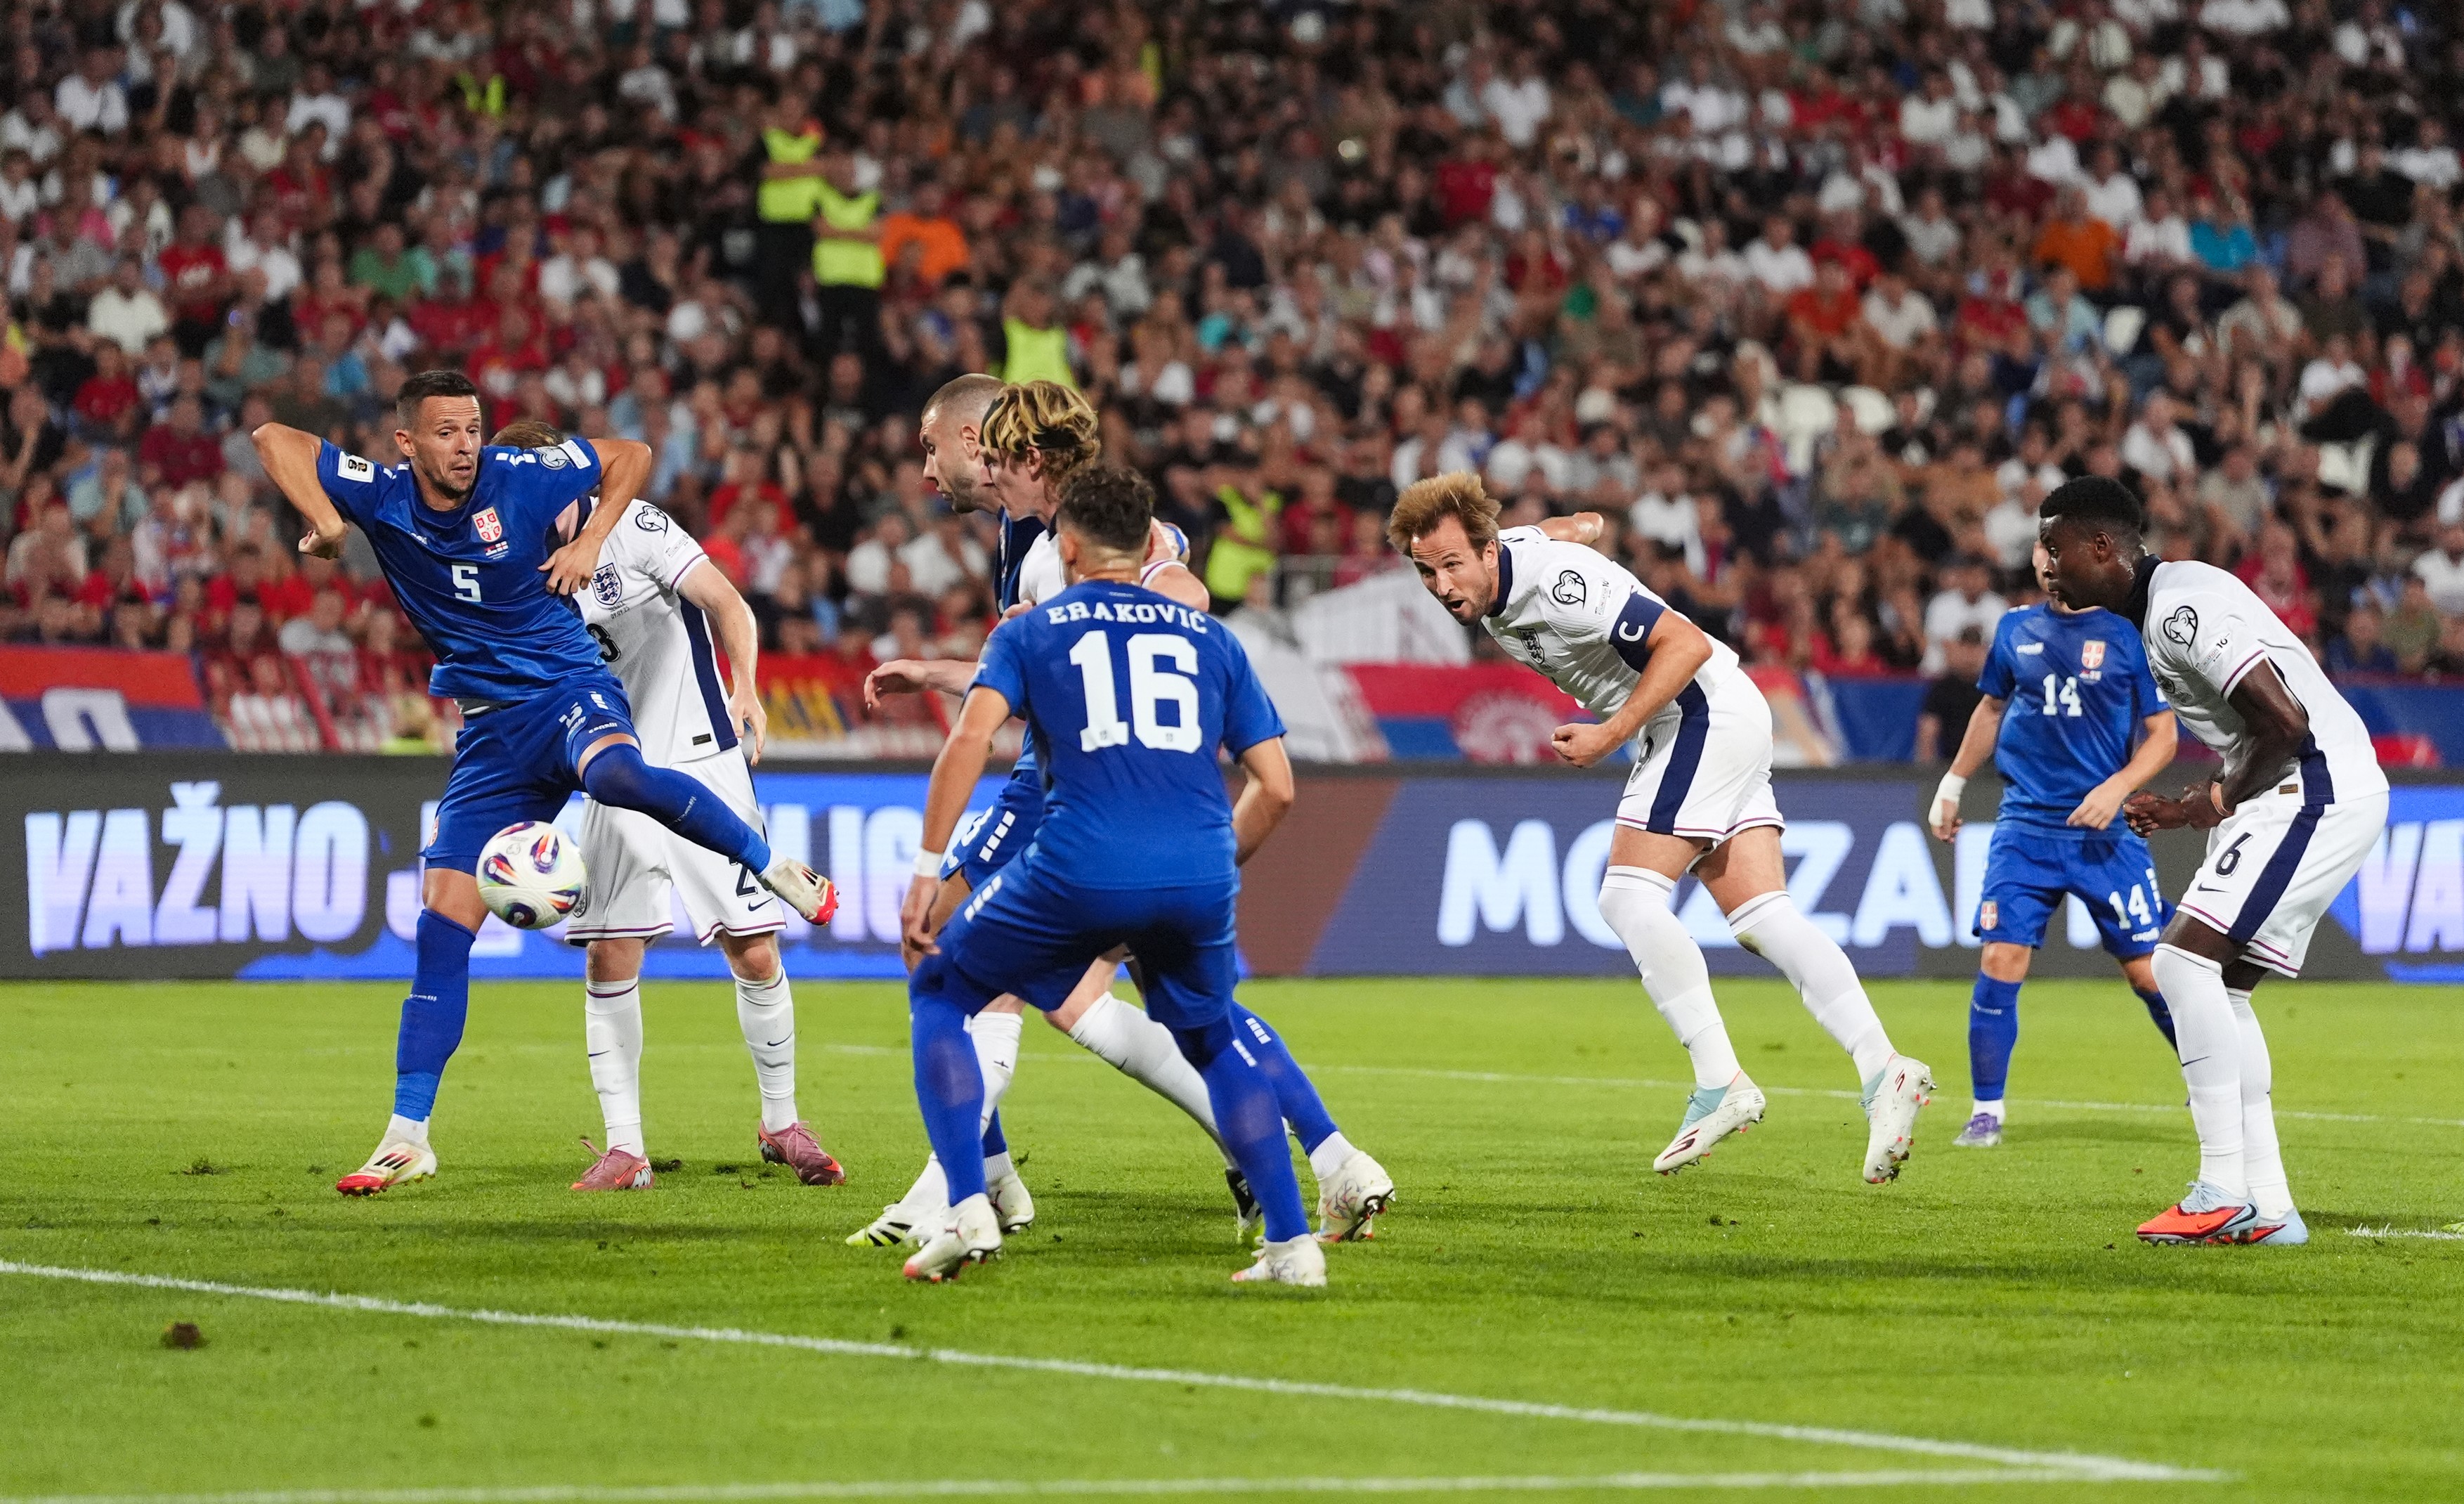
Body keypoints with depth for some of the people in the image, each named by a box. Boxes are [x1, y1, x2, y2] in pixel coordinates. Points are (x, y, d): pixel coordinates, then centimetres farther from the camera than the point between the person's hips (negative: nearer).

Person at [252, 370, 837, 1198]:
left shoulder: (524, 478, -8)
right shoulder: (383, 496, -4)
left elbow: (632, 455, 6)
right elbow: (274, 438, -2)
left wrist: (590, 540, -6)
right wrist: (325, 523, -13)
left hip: (567, 690, -3)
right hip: (490, 733, 3)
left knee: (616, 774, -41)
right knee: (441, 926, -2)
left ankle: (773, 866, -20)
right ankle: (408, 1136, 4)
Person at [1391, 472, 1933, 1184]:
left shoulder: (1557, 587, -25)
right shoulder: (1491, 571, 3)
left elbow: (1688, 643, -24)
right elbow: (1579, 524, 23)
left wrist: (1612, 734, -23)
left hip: (1705, 712, -10)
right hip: (1728, 725, 10)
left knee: (1628, 897, -13)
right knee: (1760, 915, 0)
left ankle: (1720, 1085, -15)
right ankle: (1884, 1073, -9)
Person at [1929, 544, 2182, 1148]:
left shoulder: (2129, 637, -2)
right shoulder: (2016, 629, 7)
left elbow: (2162, 735, 0)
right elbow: (1992, 708, 23)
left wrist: (2117, 787, -14)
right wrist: (1951, 786, 25)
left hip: (2104, 833, -2)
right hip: (2026, 827, 2)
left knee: (2148, 971, -2)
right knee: (2000, 961, -8)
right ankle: (1986, 1111, 3)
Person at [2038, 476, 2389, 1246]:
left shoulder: (2180, 610, -16)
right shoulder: (2164, 604, 17)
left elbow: (2285, 721, -23)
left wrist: (2218, 801, -8)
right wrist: (2186, 810, 12)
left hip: (2316, 791, -11)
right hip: (2297, 797, 11)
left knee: (2186, 958, -15)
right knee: (2221, 986, 11)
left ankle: (2224, 1189, -16)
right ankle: (2268, 1208, 11)